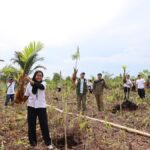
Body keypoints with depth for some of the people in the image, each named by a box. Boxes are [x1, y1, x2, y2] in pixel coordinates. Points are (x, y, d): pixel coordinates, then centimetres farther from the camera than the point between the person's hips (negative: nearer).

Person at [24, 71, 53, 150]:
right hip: (31, 107, 2)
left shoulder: (43, 83, -5)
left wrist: (30, 80, -36)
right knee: (31, 125, 8)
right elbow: (26, 95, 7)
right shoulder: (29, 84, 0)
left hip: (41, 107, -2)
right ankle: (33, 142, 25)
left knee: (44, 124, 3)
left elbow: (40, 86, -29)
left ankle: (48, 143, 17)